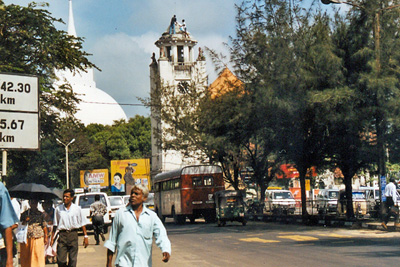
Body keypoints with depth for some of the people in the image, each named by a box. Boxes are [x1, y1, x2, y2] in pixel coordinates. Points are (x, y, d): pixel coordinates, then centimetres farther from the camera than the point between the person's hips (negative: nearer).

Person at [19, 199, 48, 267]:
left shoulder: (41, 214, 7)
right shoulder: (24, 214, 8)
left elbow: (44, 226, 9)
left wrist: (46, 237, 5)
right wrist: (25, 221, -10)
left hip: (38, 238, -1)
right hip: (26, 239, 1)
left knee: (38, 256, -5)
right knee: (25, 256, 1)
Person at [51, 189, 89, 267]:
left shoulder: (77, 208, 3)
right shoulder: (58, 209, 4)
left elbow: (82, 223, 8)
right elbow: (55, 225, 10)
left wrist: (85, 236, 3)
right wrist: (52, 238, 7)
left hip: (73, 234, 0)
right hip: (62, 234, 0)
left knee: (73, 260, 3)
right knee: (60, 260, -6)